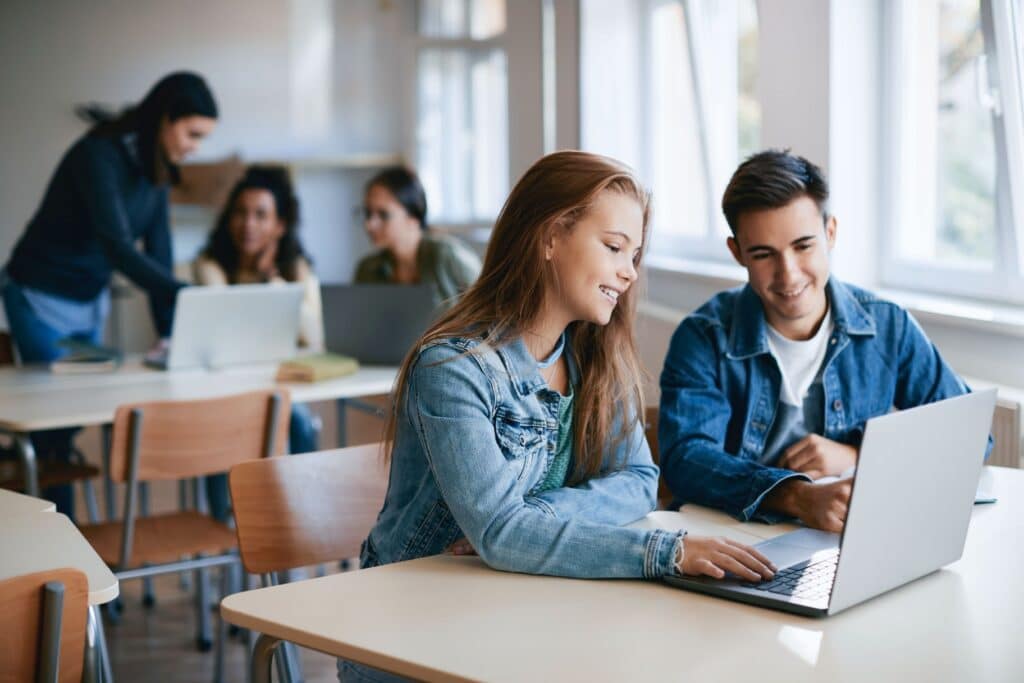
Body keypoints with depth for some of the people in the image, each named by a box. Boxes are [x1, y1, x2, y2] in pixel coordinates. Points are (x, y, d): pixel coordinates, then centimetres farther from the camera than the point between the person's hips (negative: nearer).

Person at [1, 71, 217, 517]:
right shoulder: (99, 155, -26)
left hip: (91, 300, 8)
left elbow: (157, 251, -3)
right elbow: (116, 247, -35)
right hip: (41, 298, -7)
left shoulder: (154, 167, -2)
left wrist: (170, 329, -9)